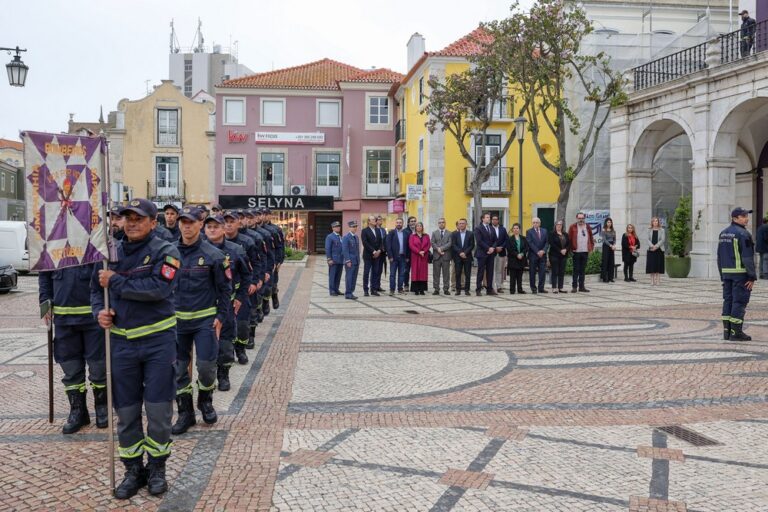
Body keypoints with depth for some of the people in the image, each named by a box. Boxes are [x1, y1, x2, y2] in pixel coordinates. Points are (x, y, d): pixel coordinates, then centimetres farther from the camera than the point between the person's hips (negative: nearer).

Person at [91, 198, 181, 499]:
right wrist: (99, 311, -5)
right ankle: (133, 469, 26)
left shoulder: (165, 251, -8)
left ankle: (157, 467, 22)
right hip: (122, 341, 4)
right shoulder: (112, 252, 7)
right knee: (126, 410, 11)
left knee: (158, 409, 4)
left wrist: (116, 282, -18)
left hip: (158, 340, -4)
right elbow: (96, 288, 16)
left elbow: (159, 288, -24)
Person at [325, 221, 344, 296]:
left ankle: (336, 289, 16)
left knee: (338, 276, 8)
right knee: (332, 276, -3)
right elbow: (327, 249, -9)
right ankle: (332, 291, 2)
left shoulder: (340, 237, 18)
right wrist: (329, 259, -15)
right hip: (333, 260, -7)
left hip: (340, 260, 7)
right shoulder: (330, 237, -4)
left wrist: (344, 258, 15)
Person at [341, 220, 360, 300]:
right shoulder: (346, 237, -9)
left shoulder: (356, 237, 15)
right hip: (350, 261, -7)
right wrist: (348, 261, -18)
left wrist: (358, 260, 15)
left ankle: (350, 292, 14)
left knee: (354, 278, 8)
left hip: (356, 261, 7)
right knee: (349, 277, -5)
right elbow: (345, 250, -13)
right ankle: (348, 294, 0)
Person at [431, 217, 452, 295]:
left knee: (446, 273, 1)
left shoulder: (449, 233, 7)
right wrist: (438, 249, -14)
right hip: (436, 256, 1)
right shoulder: (434, 233, 13)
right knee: (436, 274, 2)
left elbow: (450, 243, -5)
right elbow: (432, 243, 2)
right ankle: (436, 289, 6)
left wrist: (441, 248, -14)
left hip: (446, 256, -1)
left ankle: (446, 289, 6)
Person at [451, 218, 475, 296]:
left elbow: (472, 245, 0)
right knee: (458, 274, 0)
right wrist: (460, 253, -12)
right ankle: (458, 289, 5)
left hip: (467, 257, 0)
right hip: (457, 257, 1)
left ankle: (466, 289, 5)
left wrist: (465, 253, -12)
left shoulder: (470, 234, 5)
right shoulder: (454, 234, 8)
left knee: (467, 274, 0)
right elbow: (453, 245, 1)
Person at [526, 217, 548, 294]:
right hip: (533, 255, -3)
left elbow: (546, 242, 7)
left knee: (543, 272, -1)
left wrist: (543, 251, -9)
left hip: (542, 255, 3)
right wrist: (537, 252, -15)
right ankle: (533, 289, 8)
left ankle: (541, 288, 5)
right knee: (532, 272, 1)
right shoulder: (529, 232, 1)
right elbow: (530, 243, -8)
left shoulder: (544, 231, 12)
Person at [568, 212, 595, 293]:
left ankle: (581, 286, 14)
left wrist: (591, 247, 6)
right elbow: (569, 239, -4)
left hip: (585, 252, 4)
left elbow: (591, 238, 16)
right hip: (576, 252, -4)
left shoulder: (588, 227, 11)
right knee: (576, 270, -1)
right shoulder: (572, 227, -2)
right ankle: (574, 287, 4)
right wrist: (570, 249, -8)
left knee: (583, 270, 9)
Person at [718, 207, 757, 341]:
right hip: (741, 272, -8)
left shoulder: (723, 233, 12)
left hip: (726, 272, 8)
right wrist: (752, 277, -12)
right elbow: (748, 258, -16)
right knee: (740, 301, -4)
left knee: (728, 300, 9)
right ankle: (736, 332, -3)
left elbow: (719, 257, 15)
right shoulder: (743, 234, -13)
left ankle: (726, 331, 11)